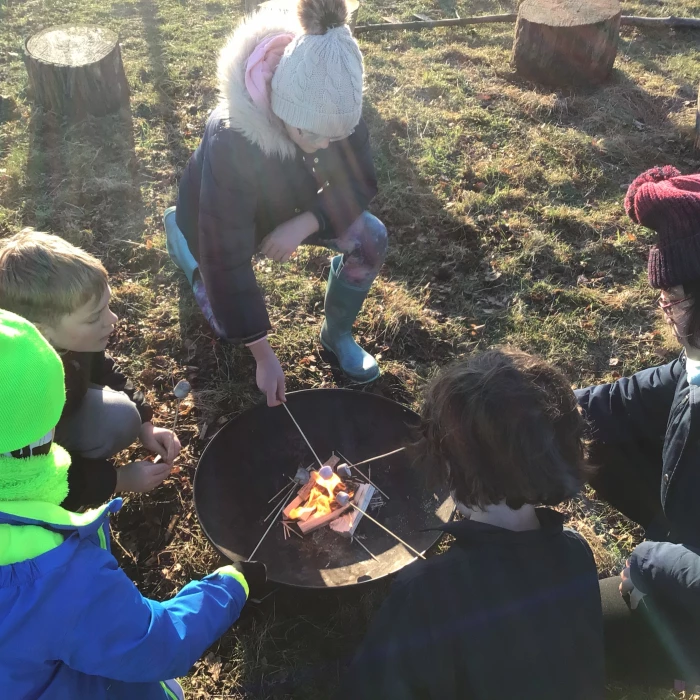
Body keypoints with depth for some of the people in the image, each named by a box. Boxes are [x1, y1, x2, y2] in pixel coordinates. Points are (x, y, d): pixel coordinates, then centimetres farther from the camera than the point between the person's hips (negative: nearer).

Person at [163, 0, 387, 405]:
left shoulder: (336, 112, -31)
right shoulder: (231, 142, -43)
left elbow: (360, 183, -16)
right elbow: (228, 258, -38)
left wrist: (303, 224, -34)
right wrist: (264, 355, -34)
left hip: (292, 205, 3)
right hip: (220, 221, -3)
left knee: (371, 239, -20)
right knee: (229, 323, 5)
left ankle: (338, 334, 5)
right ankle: (182, 230, 27)